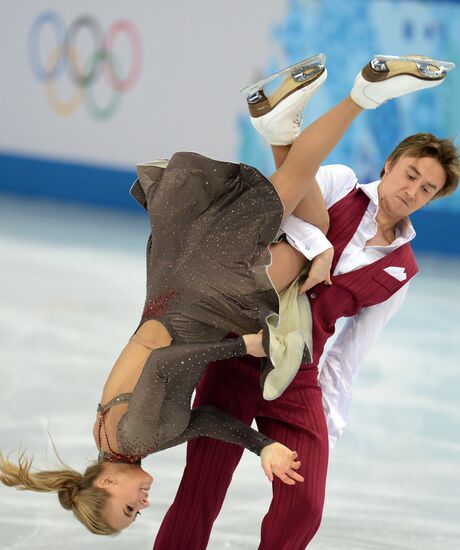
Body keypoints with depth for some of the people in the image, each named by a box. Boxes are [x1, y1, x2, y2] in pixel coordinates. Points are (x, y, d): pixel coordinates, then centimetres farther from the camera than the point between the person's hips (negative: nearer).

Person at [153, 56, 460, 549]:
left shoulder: (399, 271, 12)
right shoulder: (340, 183, 1)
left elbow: (350, 351, 15)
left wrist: (331, 420, 10)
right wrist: (314, 247, -35)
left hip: (296, 379, 4)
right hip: (239, 355, -4)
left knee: (302, 508, -6)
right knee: (199, 498, -5)